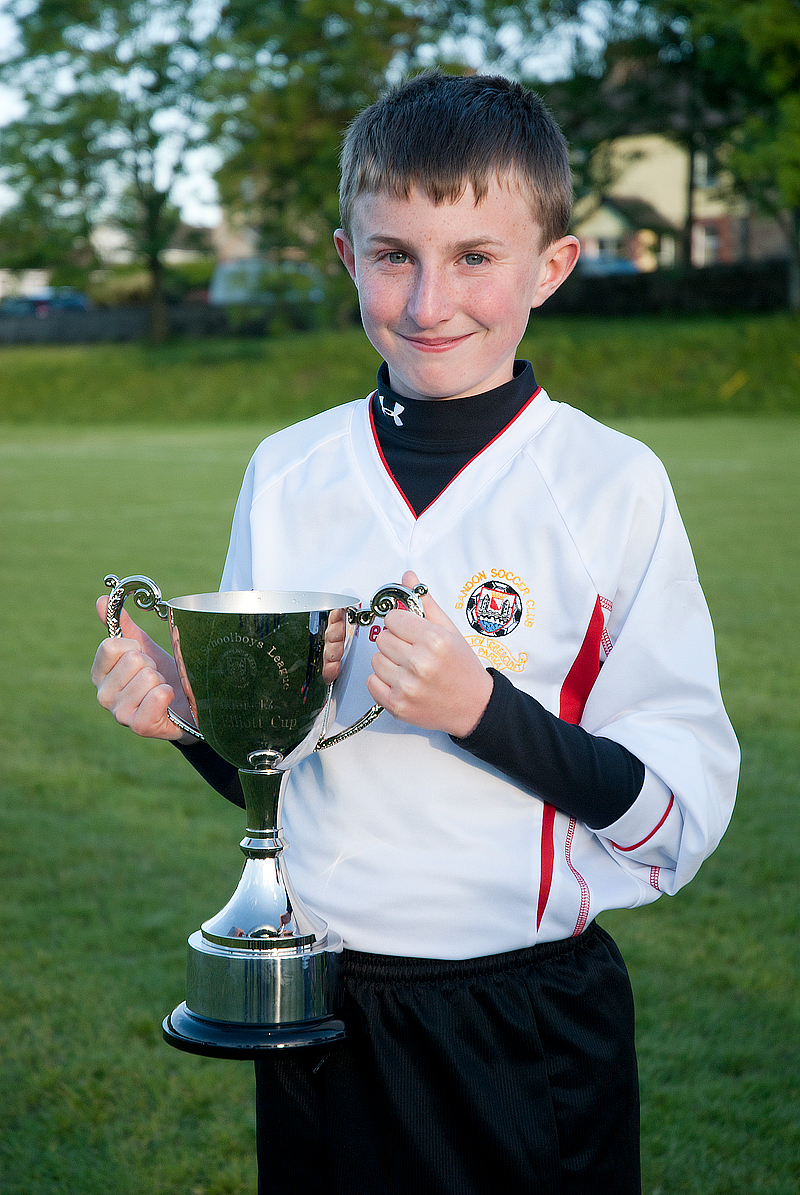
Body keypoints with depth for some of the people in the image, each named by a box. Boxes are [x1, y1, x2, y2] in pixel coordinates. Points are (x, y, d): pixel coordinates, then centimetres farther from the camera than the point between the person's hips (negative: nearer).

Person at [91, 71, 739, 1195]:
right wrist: (187, 710, -10)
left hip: (532, 1028, -3)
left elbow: (685, 811, -12)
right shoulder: (286, 473, 1)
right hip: (316, 1013, 3)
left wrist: (485, 711, -25)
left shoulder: (614, 486, -9)